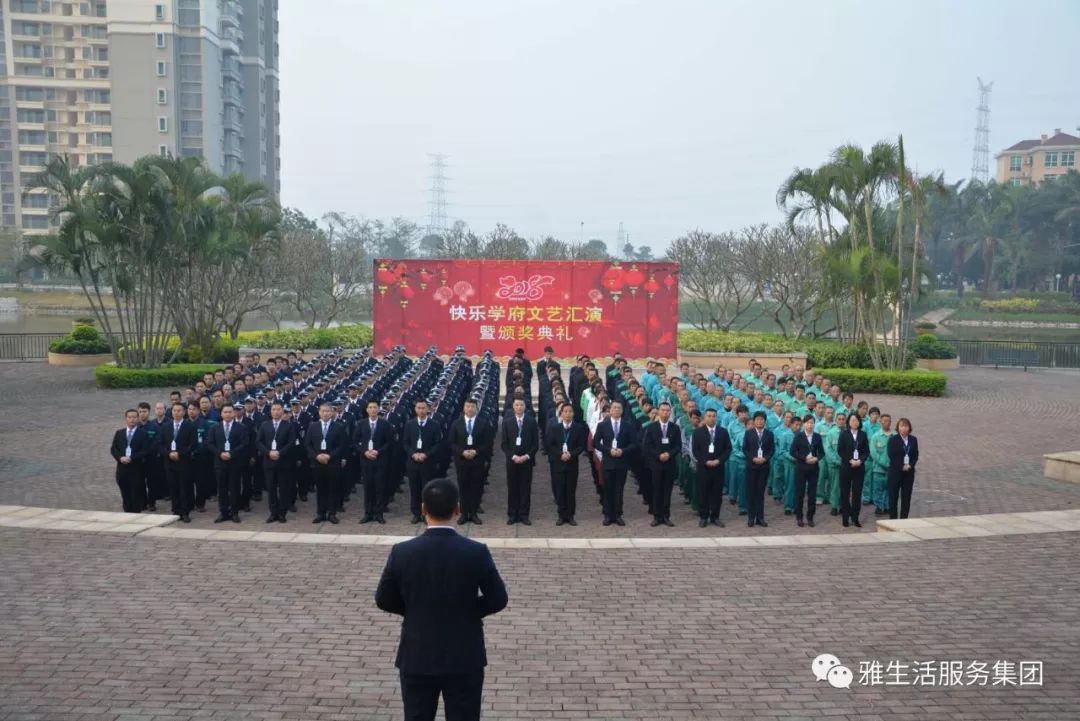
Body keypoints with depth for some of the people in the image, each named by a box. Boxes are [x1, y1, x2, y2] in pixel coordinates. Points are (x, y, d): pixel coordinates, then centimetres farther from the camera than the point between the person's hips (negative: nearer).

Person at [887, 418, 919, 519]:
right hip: (895, 471, -3)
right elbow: (891, 456, -9)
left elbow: (916, 455, 7)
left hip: (909, 472, 3)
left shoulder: (913, 440, 7)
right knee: (893, 496, 0)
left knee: (906, 497, 5)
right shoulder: (893, 440, -4)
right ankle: (893, 518, 6)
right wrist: (902, 466, -14)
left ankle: (904, 519, 11)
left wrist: (910, 465, -9)